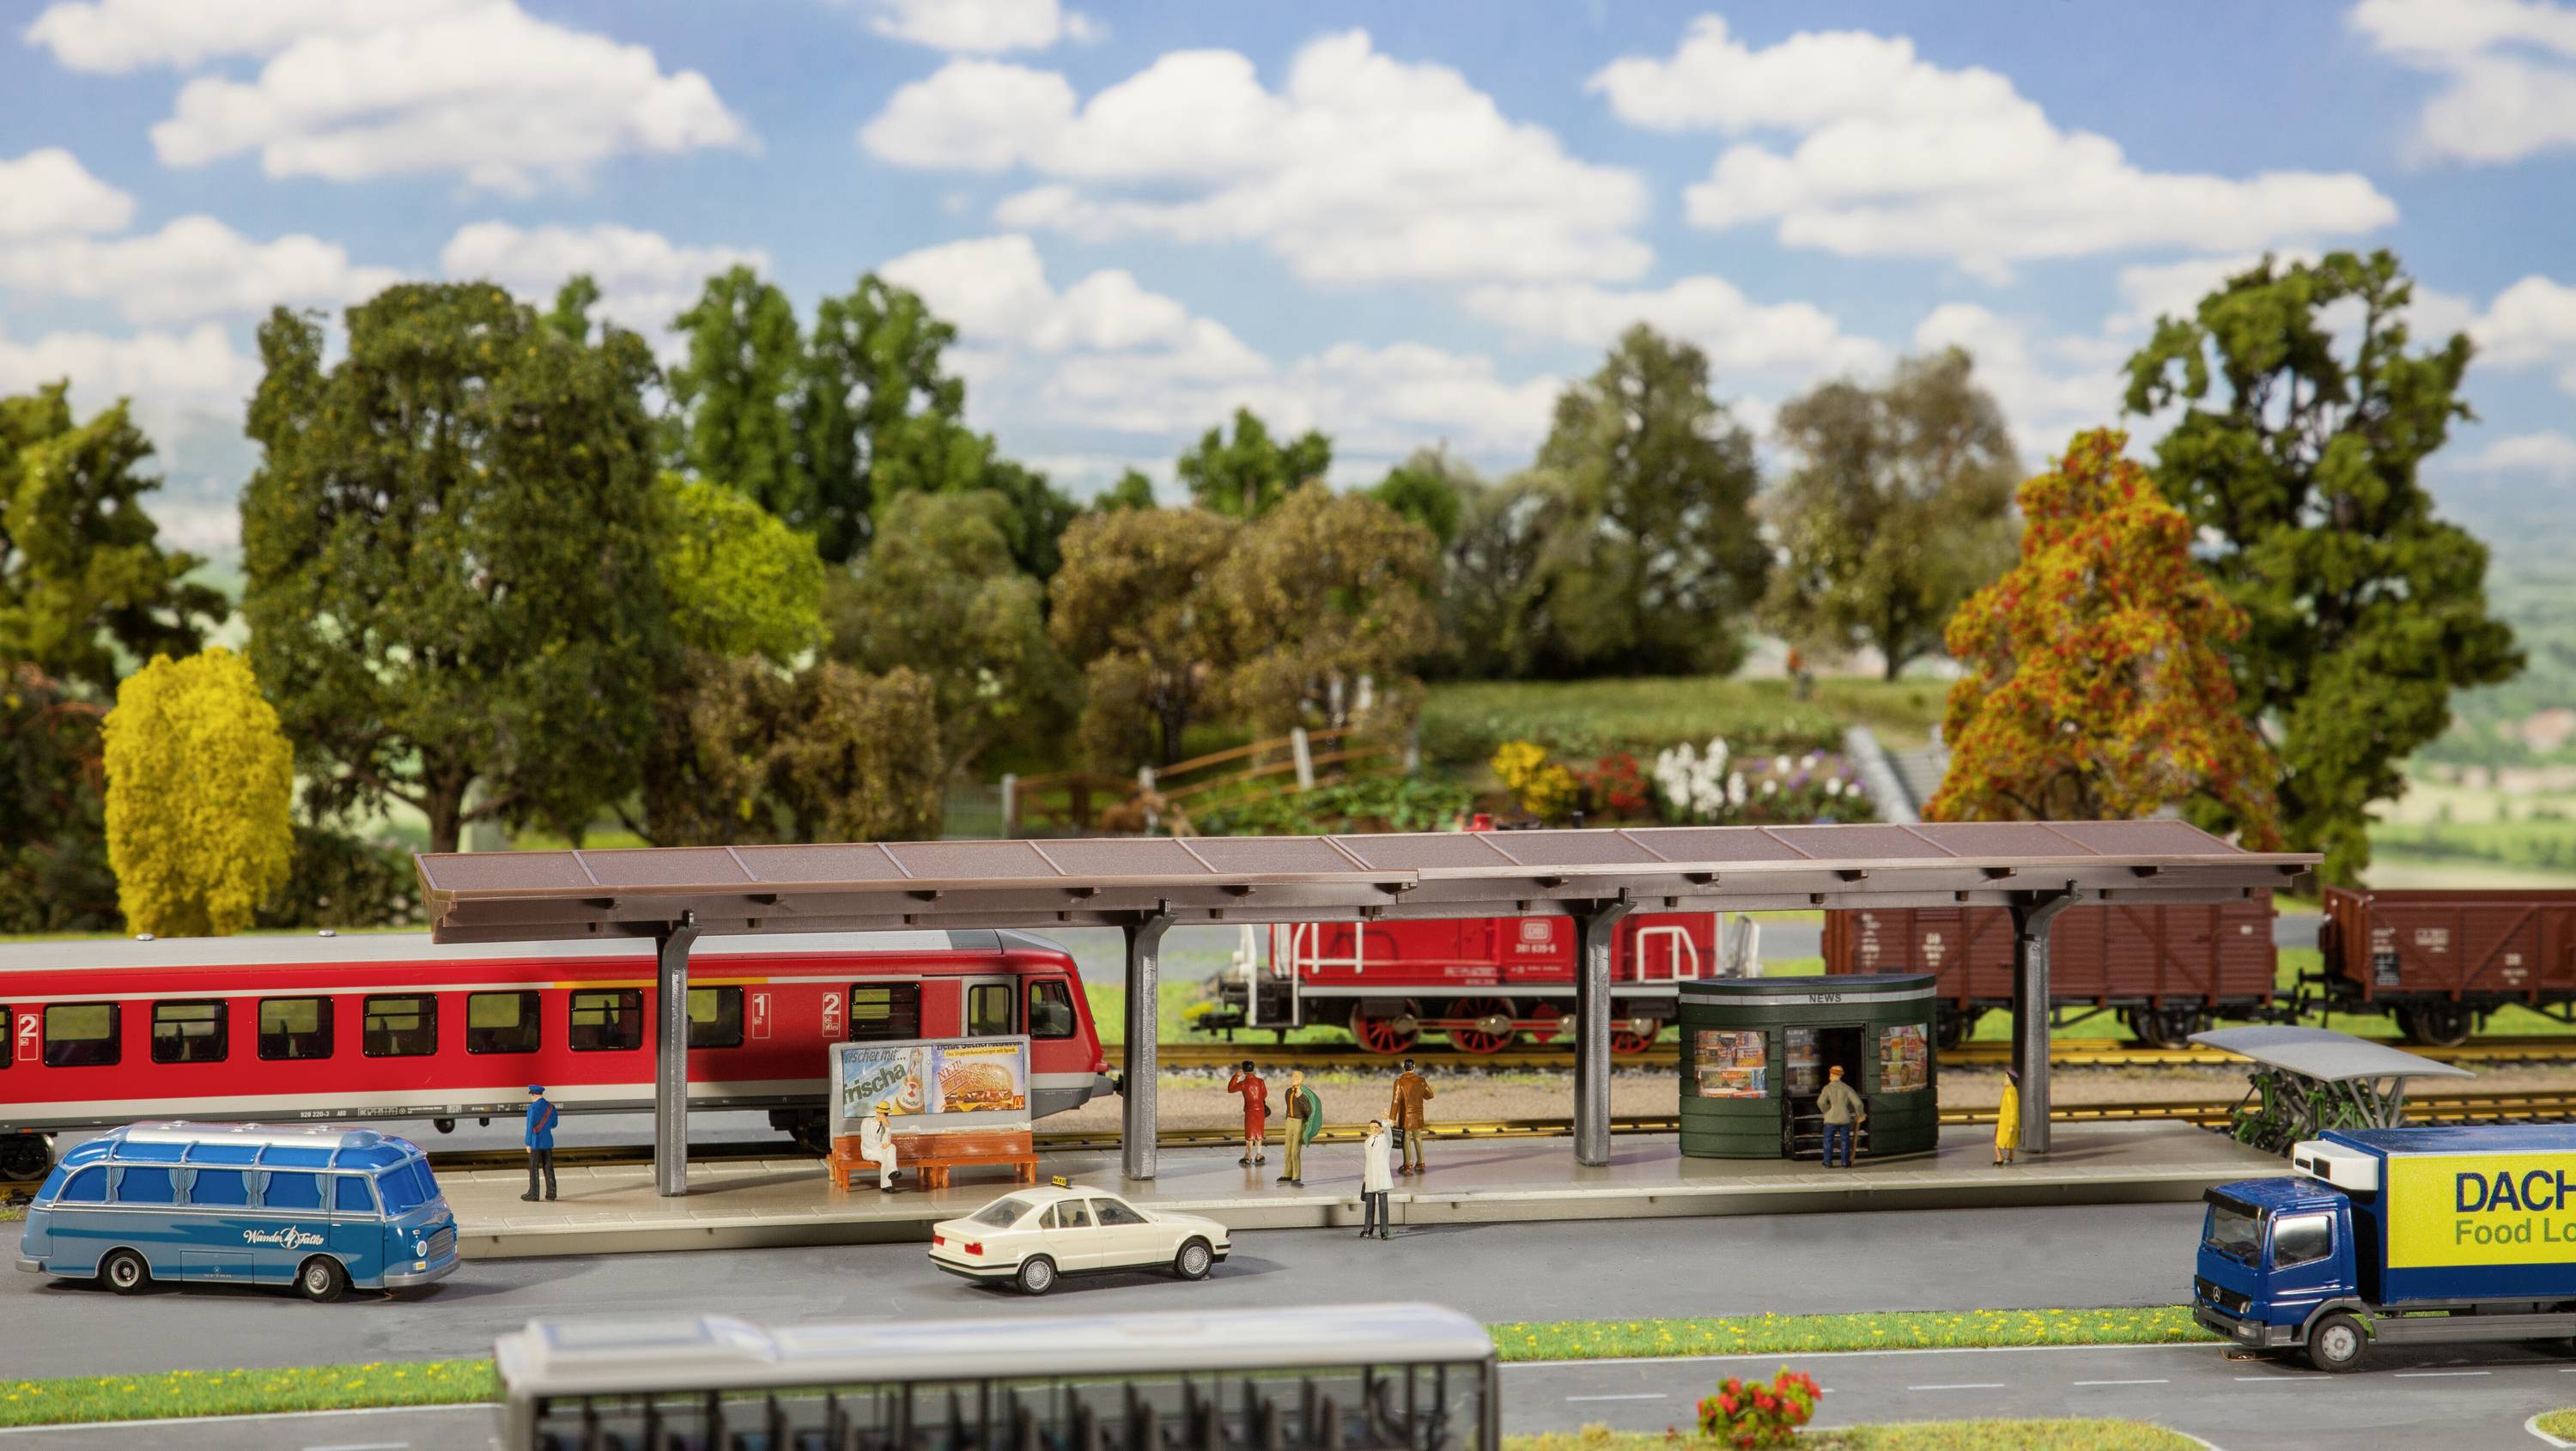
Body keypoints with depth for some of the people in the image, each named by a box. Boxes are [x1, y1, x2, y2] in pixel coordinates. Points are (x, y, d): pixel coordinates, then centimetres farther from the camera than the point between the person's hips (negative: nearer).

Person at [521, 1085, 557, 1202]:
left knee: (533, 1169, 1)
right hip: (547, 1142, 6)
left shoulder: (533, 1108, -15)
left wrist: (528, 1144, -11)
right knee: (548, 1168, 9)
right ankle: (551, 1193, 9)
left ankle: (533, 1194, 4)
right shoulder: (551, 1107, 4)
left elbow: (530, 1126, -16)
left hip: (535, 1143, -6)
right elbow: (554, 1125, 12)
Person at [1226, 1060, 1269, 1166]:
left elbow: (1230, 1089, -2)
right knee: (1258, 1133, 14)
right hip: (1260, 1109, 3)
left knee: (1249, 1134, 6)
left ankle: (1248, 1157, 9)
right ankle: (1258, 1155, 17)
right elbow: (1265, 1095, 4)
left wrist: (1235, 1076, 1)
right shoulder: (1260, 1081, -8)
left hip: (1250, 1110, -3)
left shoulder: (1243, 1084, -15)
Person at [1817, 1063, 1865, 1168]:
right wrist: (1860, 1115, 9)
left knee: (1828, 1141, 9)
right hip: (1844, 1119, 2)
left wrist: (1827, 1111, -4)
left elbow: (1821, 1102, -22)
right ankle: (1845, 1162, 11)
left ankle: (1828, 1162, 8)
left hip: (1831, 1120, -1)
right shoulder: (1847, 1088, -2)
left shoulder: (1828, 1088, -7)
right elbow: (1858, 1103, -7)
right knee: (1845, 1141, 11)